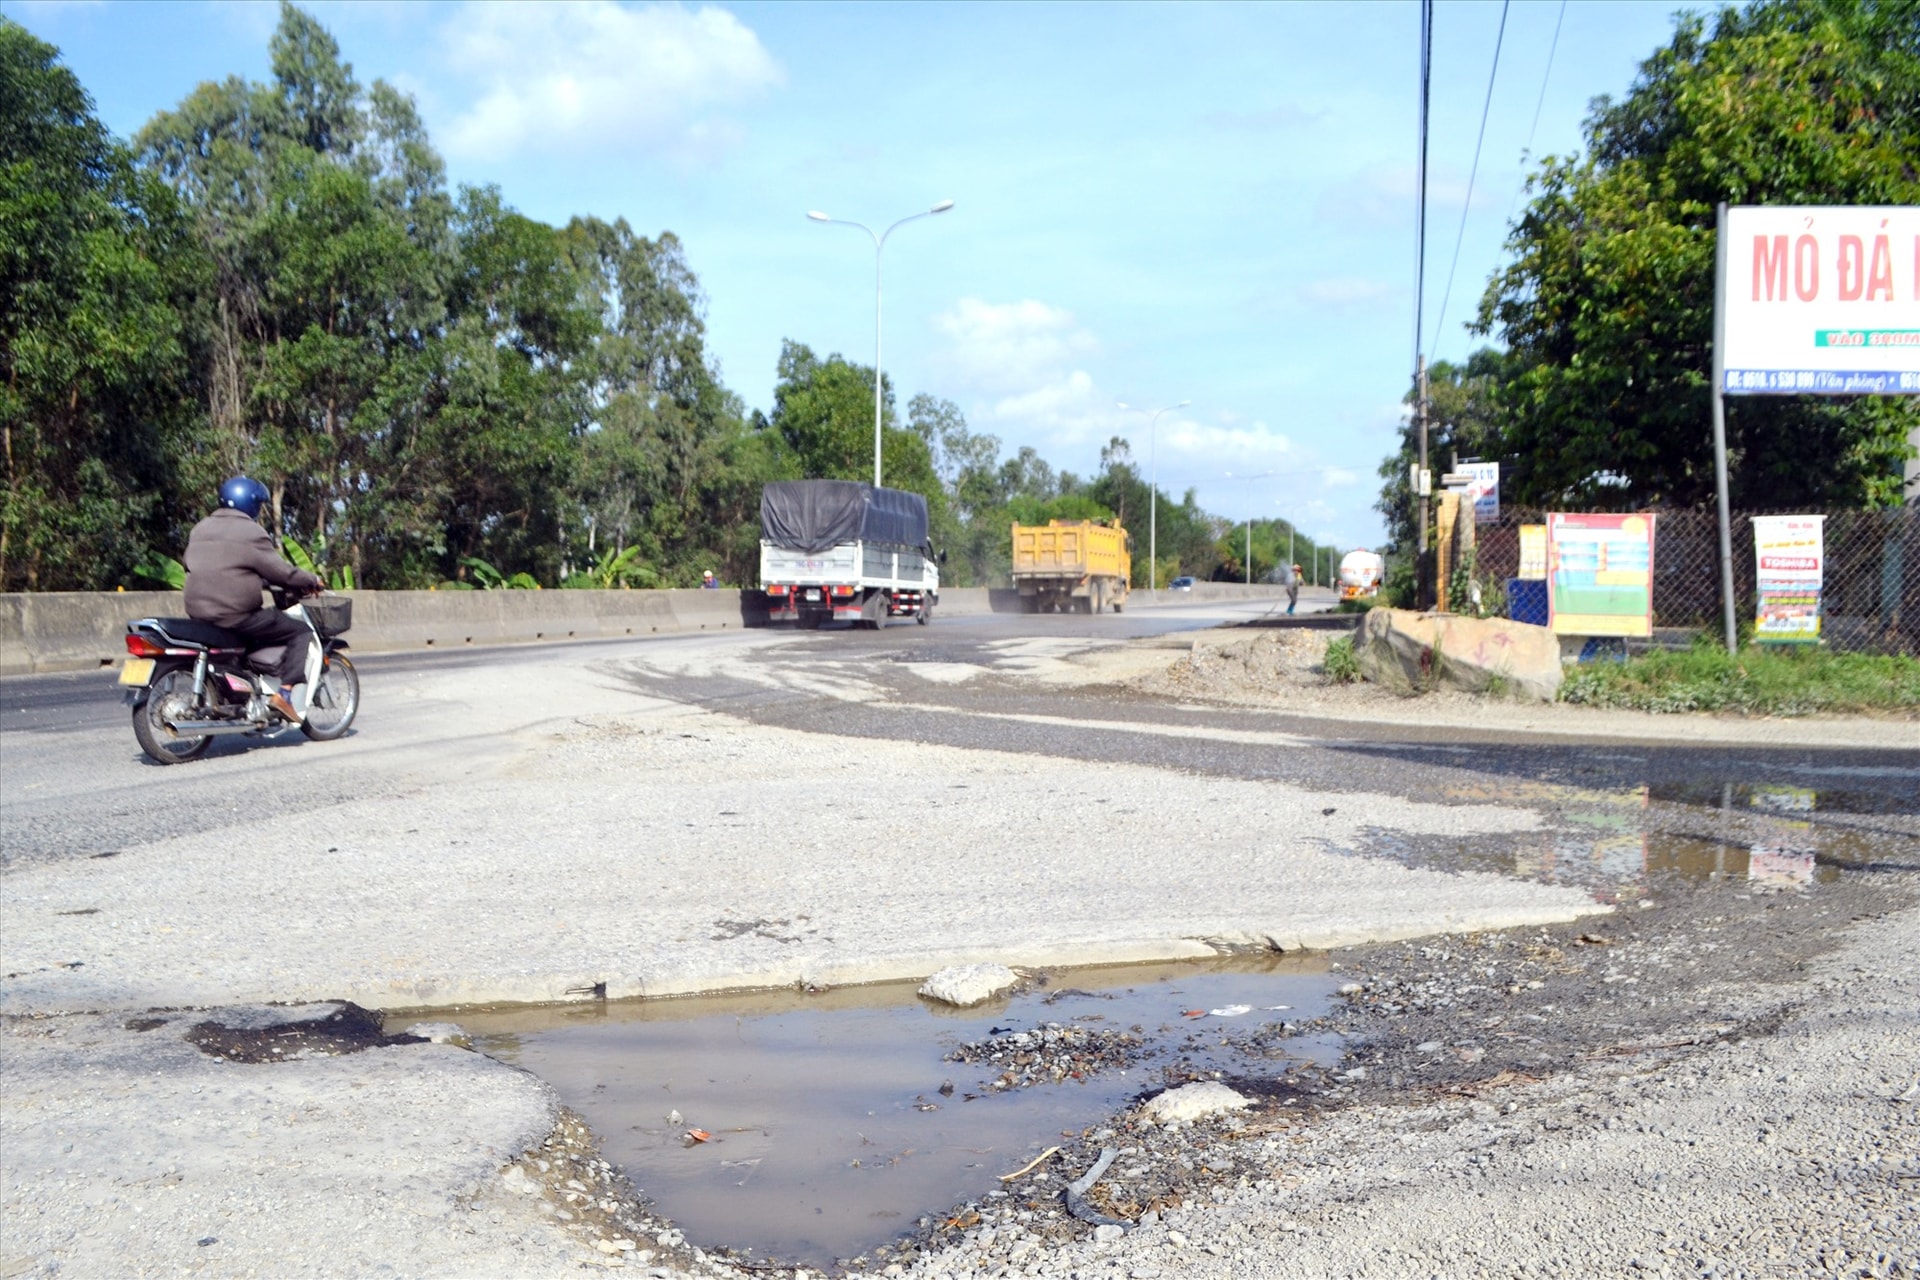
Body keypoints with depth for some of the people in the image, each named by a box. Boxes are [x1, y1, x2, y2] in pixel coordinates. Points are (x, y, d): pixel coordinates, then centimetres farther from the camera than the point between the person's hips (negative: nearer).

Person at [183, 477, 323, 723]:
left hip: (198, 613, 8)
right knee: (301, 632, 0)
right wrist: (312, 581, 7)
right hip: (235, 616, -8)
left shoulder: (199, 529, 15)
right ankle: (285, 693, -13)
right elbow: (279, 571, -11)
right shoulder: (250, 532, -9)